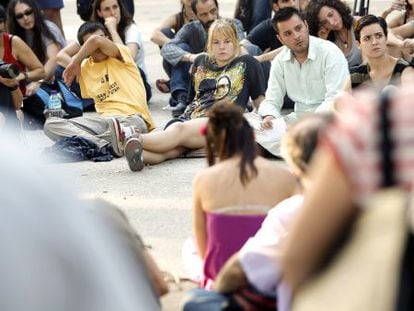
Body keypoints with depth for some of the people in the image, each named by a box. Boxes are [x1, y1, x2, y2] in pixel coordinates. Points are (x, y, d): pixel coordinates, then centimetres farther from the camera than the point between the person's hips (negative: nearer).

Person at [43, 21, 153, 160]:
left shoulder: (120, 55, 3)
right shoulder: (85, 67, 18)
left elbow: (97, 40, -13)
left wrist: (76, 62, -4)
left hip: (133, 118, -5)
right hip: (105, 120, 5)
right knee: (51, 124, -18)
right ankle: (107, 145, -37)